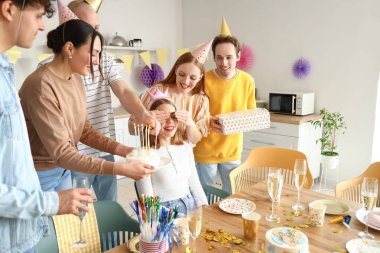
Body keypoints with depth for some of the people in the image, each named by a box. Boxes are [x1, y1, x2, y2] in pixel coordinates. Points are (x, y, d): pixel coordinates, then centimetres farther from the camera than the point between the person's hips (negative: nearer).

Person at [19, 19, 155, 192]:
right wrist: (121, 169, -30)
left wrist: (123, 150, -10)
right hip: (39, 176, -7)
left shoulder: (76, 79, -1)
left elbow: (84, 131, 2)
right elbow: (61, 152, -26)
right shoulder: (42, 86, -26)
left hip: (63, 170, 8)